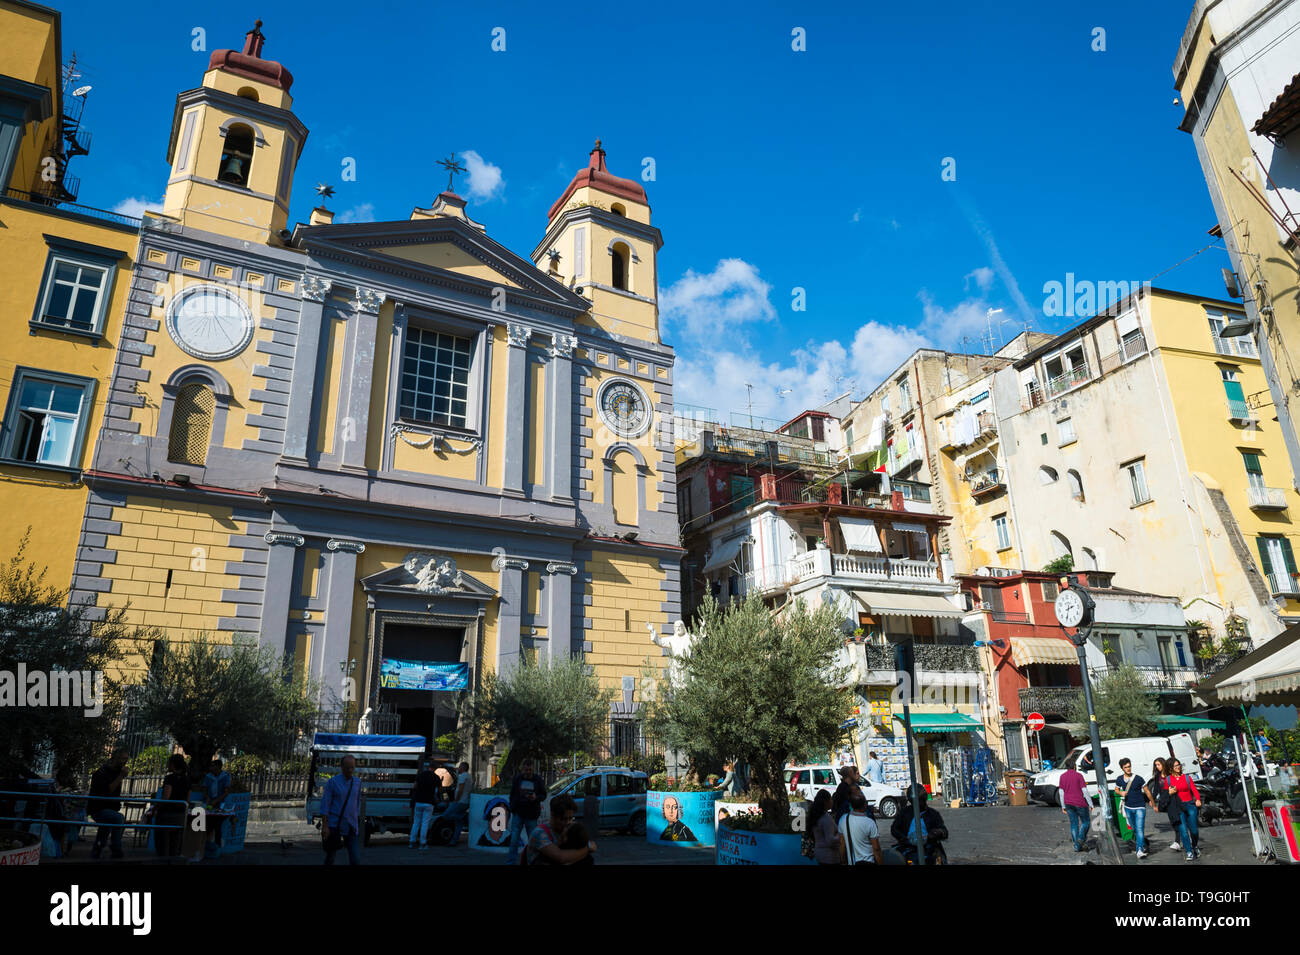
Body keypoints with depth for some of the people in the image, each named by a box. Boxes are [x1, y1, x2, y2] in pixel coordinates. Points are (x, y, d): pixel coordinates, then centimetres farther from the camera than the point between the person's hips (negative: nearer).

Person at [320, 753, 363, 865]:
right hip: (334, 825, -2)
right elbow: (324, 805, -9)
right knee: (330, 857, 11)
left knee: (355, 859, -8)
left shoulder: (357, 782, 6)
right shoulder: (333, 782, -7)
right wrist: (324, 826, -14)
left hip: (350, 827, 3)